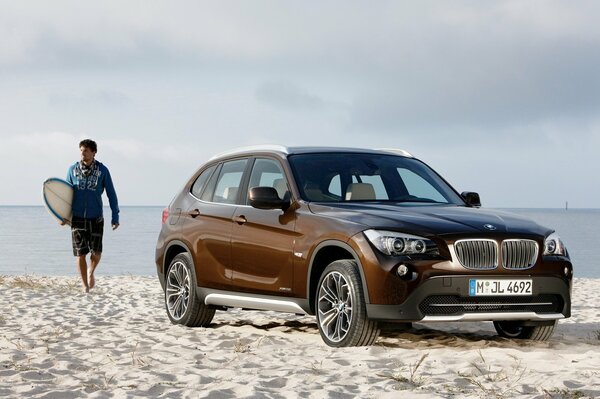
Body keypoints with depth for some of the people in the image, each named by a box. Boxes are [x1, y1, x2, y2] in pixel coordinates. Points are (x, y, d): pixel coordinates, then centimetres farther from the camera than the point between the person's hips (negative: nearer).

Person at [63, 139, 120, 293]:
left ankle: (91, 272, 28)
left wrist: (115, 216, 1)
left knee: (96, 253, -5)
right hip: (77, 218, 1)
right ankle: (85, 286, 12)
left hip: (96, 218, -1)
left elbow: (111, 194, 5)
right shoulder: (73, 169, 4)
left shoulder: (102, 170, 0)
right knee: (80, 253, -1)